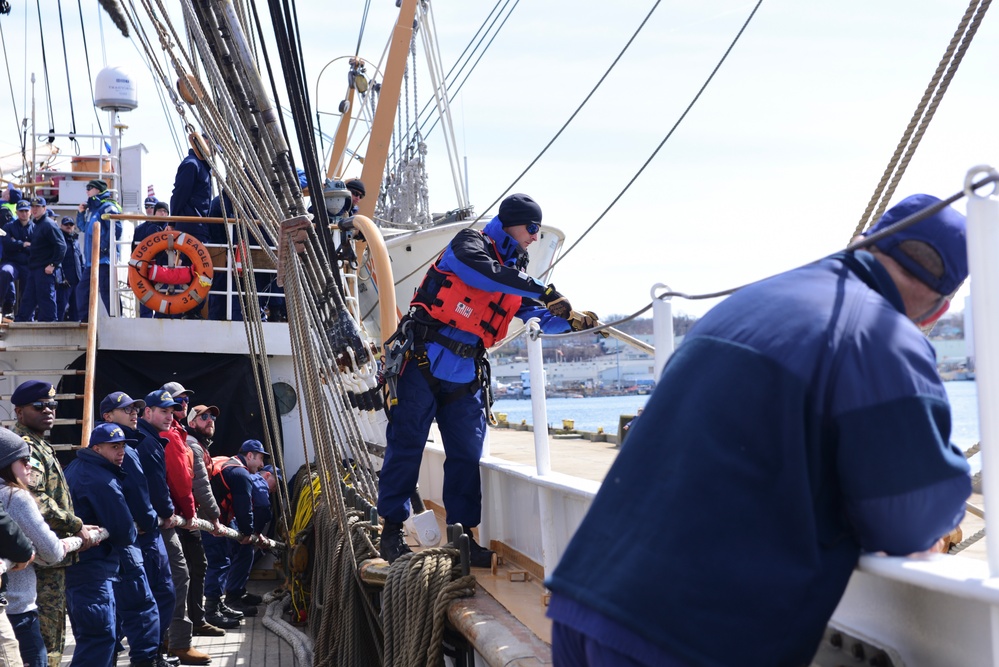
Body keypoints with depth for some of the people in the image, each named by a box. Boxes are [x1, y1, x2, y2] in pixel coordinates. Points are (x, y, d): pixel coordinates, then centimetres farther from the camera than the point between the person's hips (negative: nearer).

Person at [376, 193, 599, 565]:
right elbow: (490, 275, -23)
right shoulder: (470, 244, -3)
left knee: (468, 453, 3)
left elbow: (537, 316, 18)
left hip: (466, 375, 7)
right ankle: (392, 528, 5)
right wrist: (545, 291, -22)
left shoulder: (515, 271, 19)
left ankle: (462, 534, 9)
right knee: (407, 444, -3)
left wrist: (571, 323, 0)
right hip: (425, 362, -7)